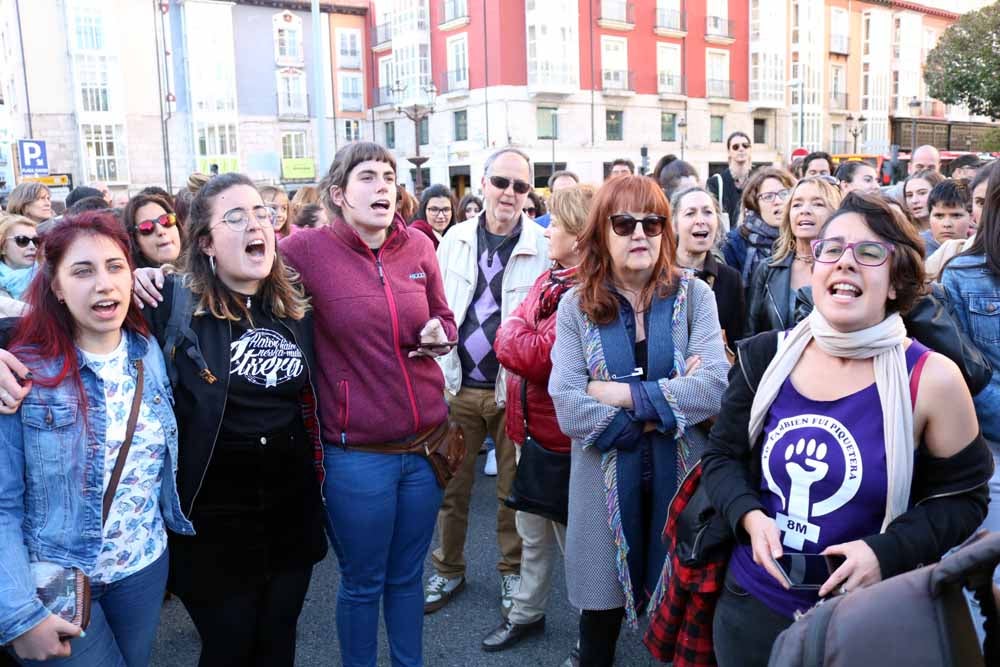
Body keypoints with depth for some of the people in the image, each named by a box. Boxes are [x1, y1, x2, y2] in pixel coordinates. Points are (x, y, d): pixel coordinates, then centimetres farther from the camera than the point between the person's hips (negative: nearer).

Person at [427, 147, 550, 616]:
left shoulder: (542, 247, -5)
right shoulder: (455, 240, 4)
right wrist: (439, 373, 3)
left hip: (516, 388, -2)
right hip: (458, 386, 3)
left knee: (514, 488, 10)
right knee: (450, 485, 13)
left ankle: (512, 571, 30)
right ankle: (448, 570, 32)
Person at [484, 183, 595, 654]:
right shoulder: (548, 279, 7)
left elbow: (537, 356, -27)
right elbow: (510, 341, 7)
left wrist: (511, 334, -10)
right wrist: (519, 341, -12)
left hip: (564, 437, -8)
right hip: (530, 427, 8)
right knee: (532, 533, 24)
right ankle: (527, 613, 44)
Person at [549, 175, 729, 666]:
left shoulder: (694, 295, -3)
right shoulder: (576, 306, -3)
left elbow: (715, 387, -17)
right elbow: (568, 409, -14)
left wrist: (622, 393, -18)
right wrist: (664, 407, -14)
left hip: (679, 477, 0)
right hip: (605, 482, 0)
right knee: (601, 610, 14)